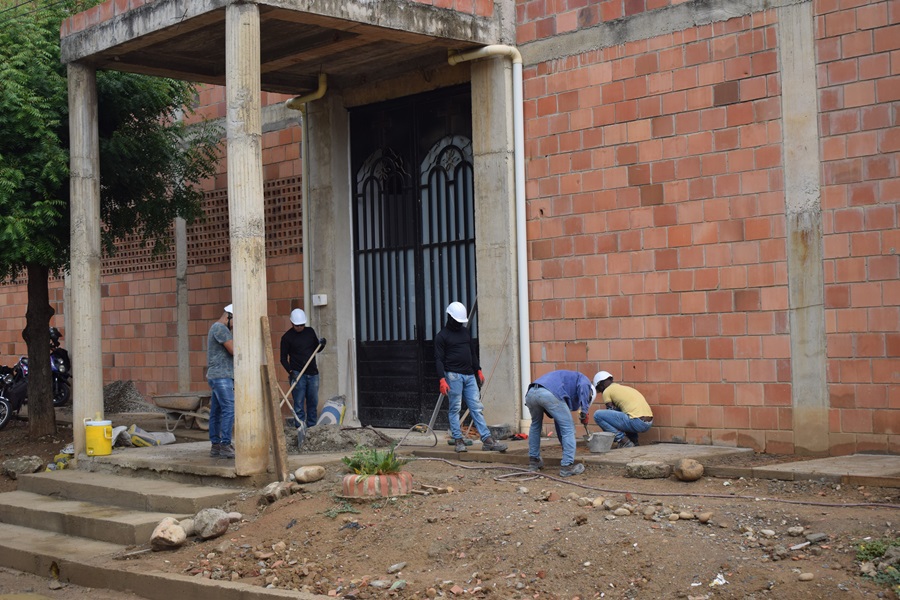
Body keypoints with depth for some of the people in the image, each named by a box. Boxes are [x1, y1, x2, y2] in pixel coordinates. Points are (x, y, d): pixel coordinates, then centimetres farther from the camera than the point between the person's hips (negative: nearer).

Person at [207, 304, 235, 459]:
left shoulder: (218, 329, 21)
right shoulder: (220, 328, -12)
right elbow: (234, 351, -18)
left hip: (221, 377, 11)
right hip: (221, 376, -11)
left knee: (216, 412, 8)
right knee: (229, 409, -15)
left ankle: (215, 446, 8)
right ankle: (225, 446, -17)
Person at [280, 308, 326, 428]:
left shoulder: (310, 331, 10)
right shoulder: (287, 337, -4)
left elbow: (317, 349, 20)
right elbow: (283, 358, -3)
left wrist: (321, 344, -2)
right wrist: (290, 371, -17)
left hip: (312, 373, 5)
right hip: (297, 374, -5)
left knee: (313, 403, 8)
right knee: (299, 404, -5)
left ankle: (312, 427, 15)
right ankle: (300, 428, -4)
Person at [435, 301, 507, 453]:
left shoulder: (465, 331, 18)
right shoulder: (442, 336, -1)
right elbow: (439, 359, -6)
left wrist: (478, 370, 21)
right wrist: (442, 379, -15)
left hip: (469, 375, 5)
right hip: (453, 376, -5)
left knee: (477, 408, 1)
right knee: (455, 408, -2)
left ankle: (487, 440, -3)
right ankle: (458, 440, 5)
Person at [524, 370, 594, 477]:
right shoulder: (584, 379, 28)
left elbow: (558, 424, 46)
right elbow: (583, 387, -2)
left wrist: (564, 445, 51)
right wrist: (584, 410, -4)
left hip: (531, 393, 8)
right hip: (550, 394, -8)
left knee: (535, 425, 33)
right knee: (568, 429, 8)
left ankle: (533, 461, 37)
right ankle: (567, 466, 8)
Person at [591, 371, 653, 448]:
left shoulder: (607, 391, 6)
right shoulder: (624, 387, 30)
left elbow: (611, 412, 9)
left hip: (637, 422, -9)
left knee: (598, 415, -5)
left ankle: (624, 441, -6)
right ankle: (633, 441, 20)